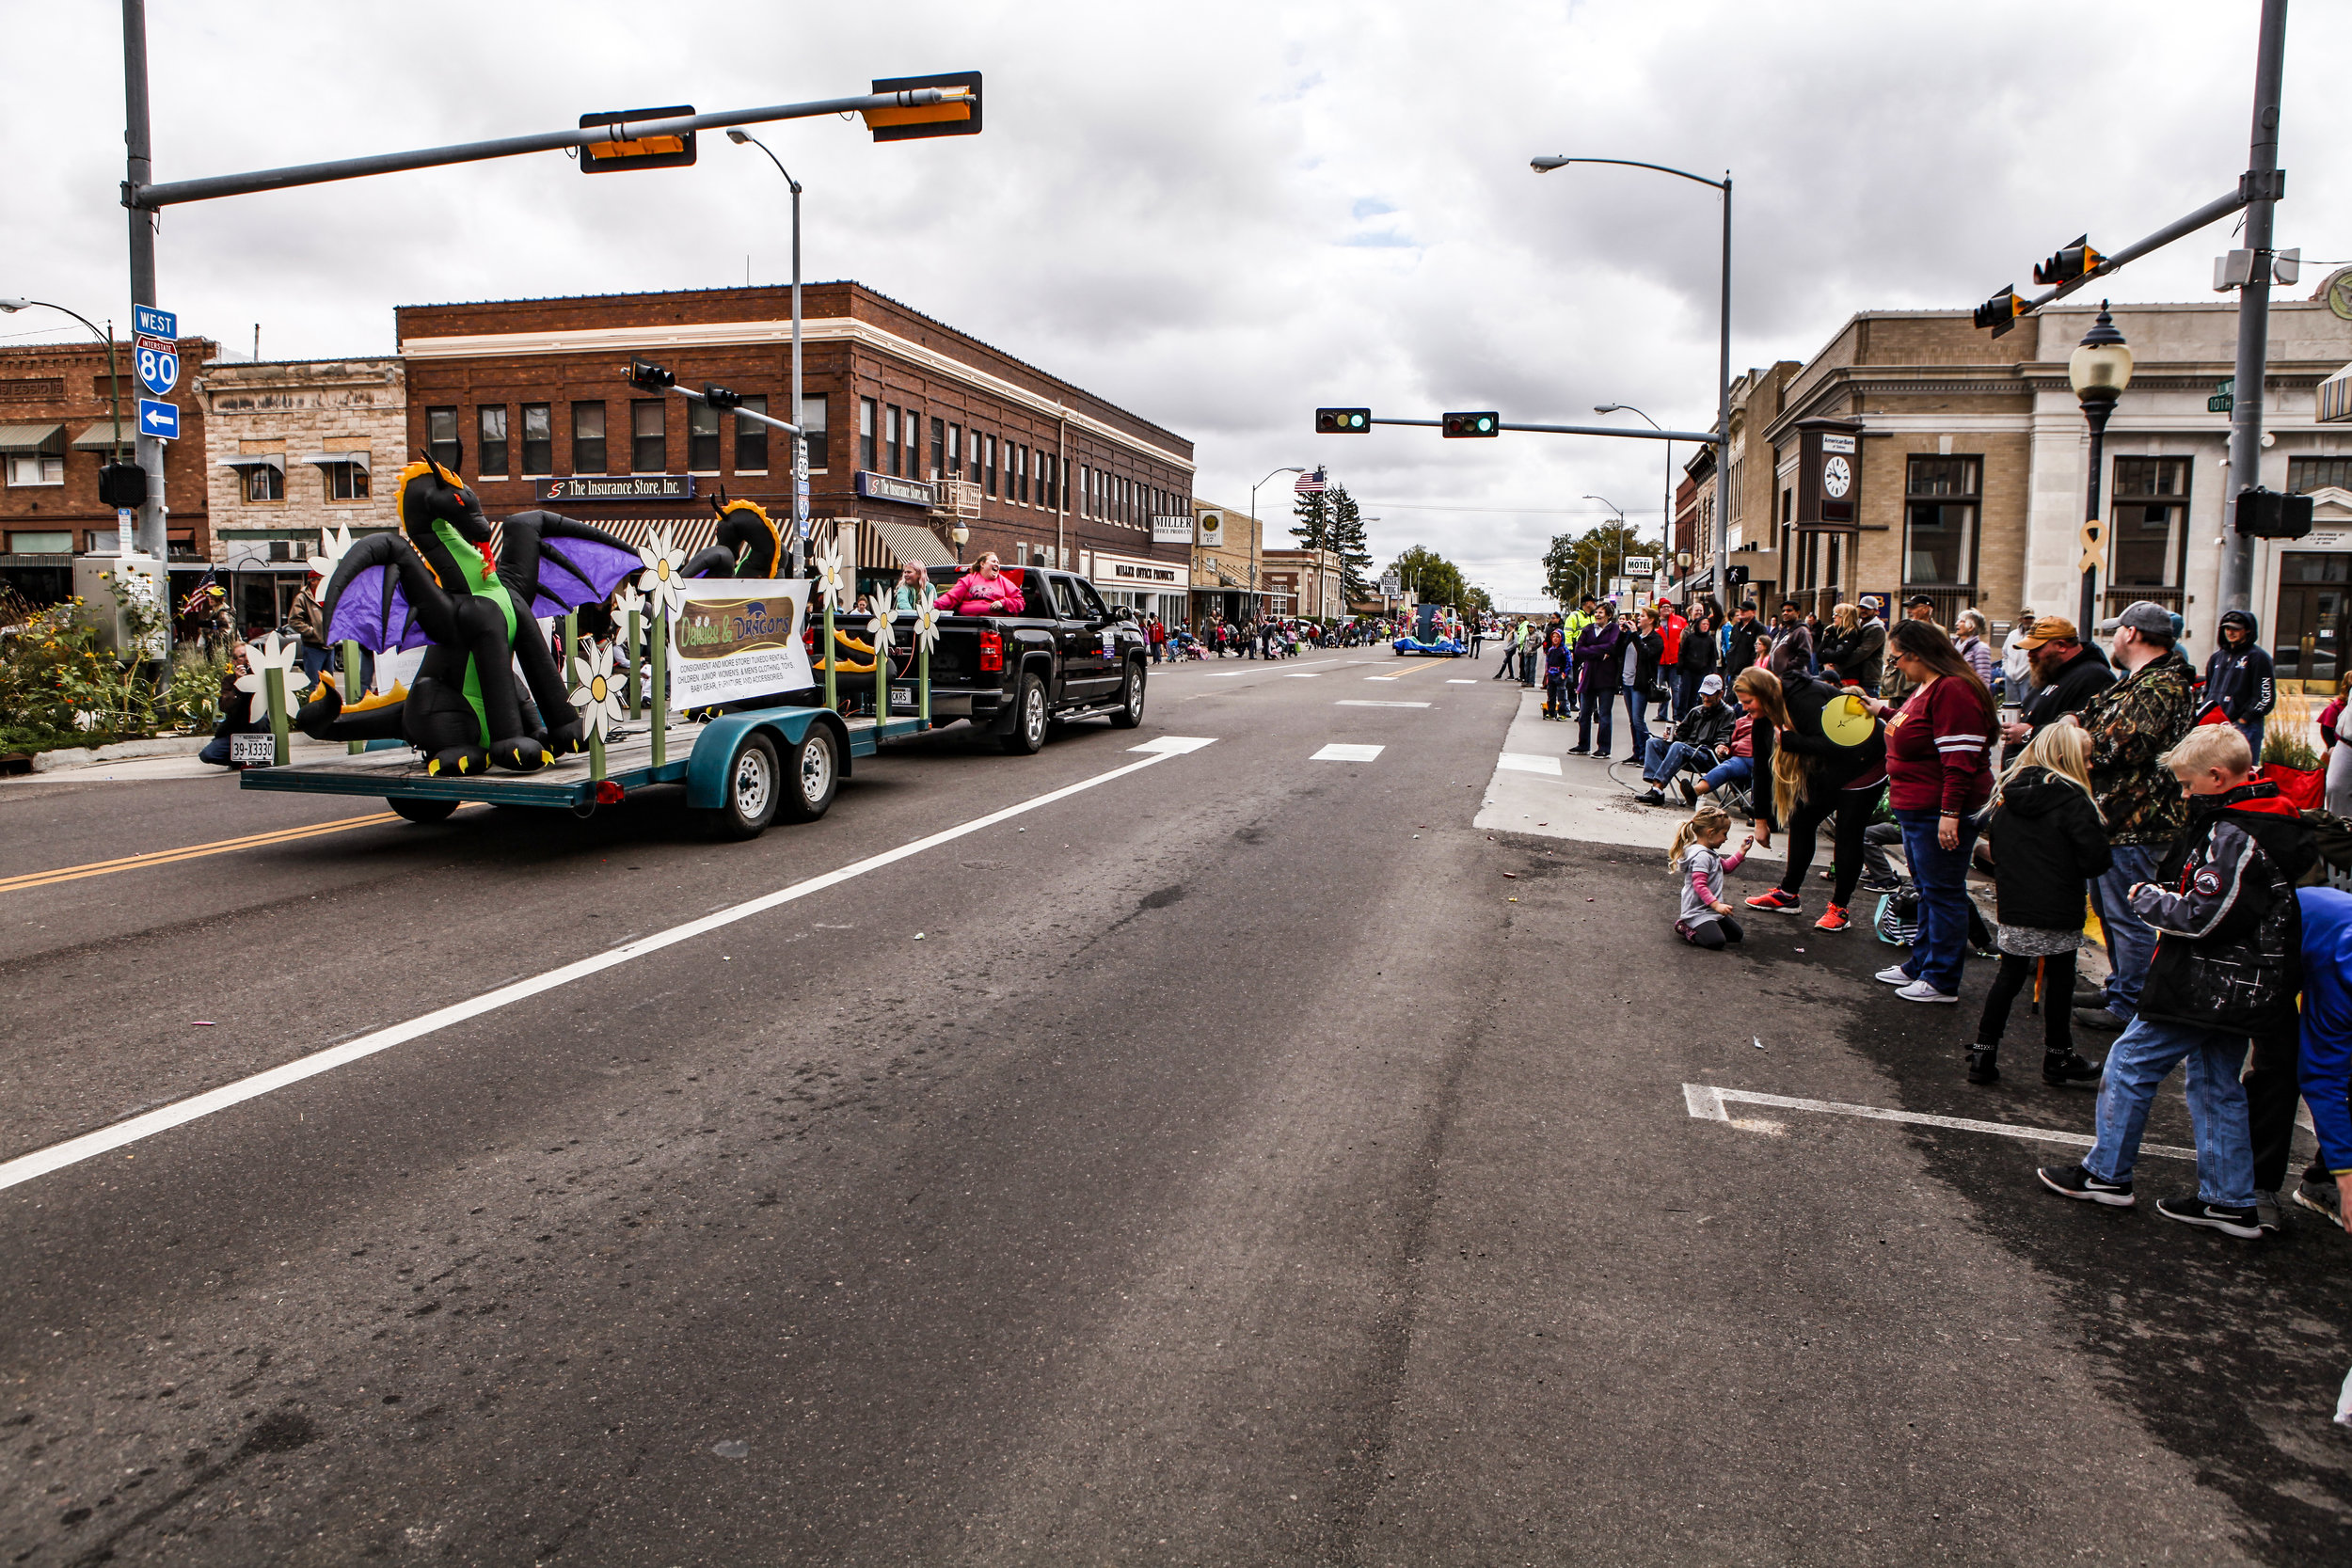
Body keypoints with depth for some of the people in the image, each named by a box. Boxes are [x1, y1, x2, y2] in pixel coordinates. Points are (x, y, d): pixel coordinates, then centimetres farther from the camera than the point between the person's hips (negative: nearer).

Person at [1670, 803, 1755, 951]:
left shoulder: (1710, 854, 13)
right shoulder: (1701, 856, -21)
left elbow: (1727, 866, 30)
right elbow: (1699, 886, -27)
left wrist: (1742, 851, 21)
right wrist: (1716, 905, -30)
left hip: (1710, 910, 11)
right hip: (1698, 910, -11)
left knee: (1737, 935, 14)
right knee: (1716, 941, -27)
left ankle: (1694, 926, 15)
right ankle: (1685, 928, -5)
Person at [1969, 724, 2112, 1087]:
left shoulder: (2006, 792, 4)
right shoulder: (2072, 799, -14)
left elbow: (1995, 849, 12)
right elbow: (2094, 859, -16)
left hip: (2012, 907, 5)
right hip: (2058, 912, -5)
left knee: (2008, 978, 12)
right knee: (2059, 981, 10)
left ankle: (1983, 1055, 9)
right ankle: (2058, 1060, 23)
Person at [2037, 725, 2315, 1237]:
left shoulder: (2234, 836, -21)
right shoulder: (2274, 823, 10)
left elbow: (2202, 919, -24)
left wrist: (2149, 899, -8)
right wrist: (2165, 897, 11)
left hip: (2204, 985, -10)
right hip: (2238, 985, 10)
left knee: (2131, 1064, 2)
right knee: (2216, 1085, 16)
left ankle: (2106, 1173, 11)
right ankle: (2229, 1202, 21)